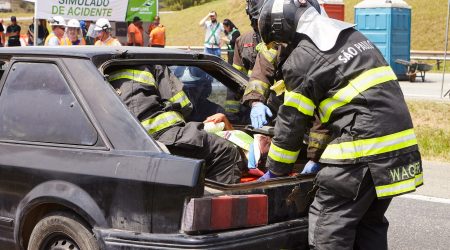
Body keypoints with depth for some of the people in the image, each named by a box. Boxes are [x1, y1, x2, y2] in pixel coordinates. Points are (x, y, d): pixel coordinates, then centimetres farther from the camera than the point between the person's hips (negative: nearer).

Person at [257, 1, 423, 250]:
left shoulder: (302, 60, -7)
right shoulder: (354, 36, 19)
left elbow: (291, 123, -1)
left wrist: (275, 171, 12)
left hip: (363, 152, -9)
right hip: (401, 146, 9)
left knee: (328, 230, -2)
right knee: (369, 224, 19)